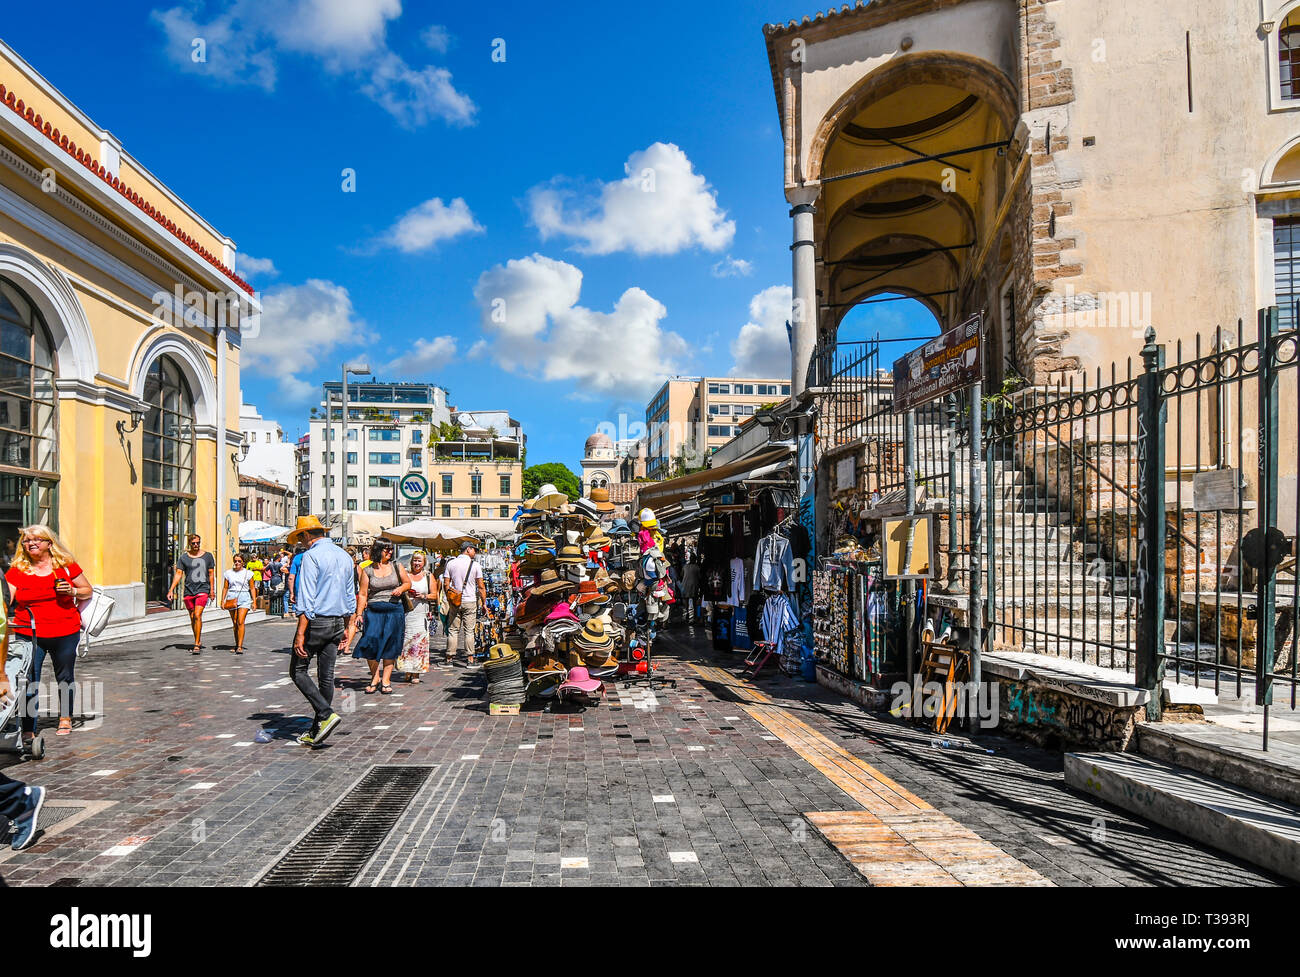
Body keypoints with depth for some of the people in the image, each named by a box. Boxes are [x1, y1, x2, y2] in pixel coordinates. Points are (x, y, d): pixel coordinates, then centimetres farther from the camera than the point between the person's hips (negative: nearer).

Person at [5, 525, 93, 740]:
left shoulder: (66, 566, 3)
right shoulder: (17, 571, 2)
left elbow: (88, 591, 10)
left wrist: (73, 591, -9)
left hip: (65, 633, 1)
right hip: (28, 635, 0)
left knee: (65, 677, 13)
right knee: (28, 682, -5)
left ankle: (65, 718, 31)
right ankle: (28, 729, 3)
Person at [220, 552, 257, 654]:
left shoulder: (248, 573, 4)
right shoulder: (228, 573, 10)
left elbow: (252, 588, 6)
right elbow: (225, 588, 12)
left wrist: (254, 601, 2)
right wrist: (223, 600, 4)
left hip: (244, 598, -3)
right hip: (232, 598, 3)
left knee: (240, 622, -13)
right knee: (234, 623, 6)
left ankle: (240, 647, -15)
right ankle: (237, 644, 20)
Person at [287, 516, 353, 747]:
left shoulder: (311, 556, -12)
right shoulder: (344, 556, 12)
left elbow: (306, 599, -18)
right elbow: (350, 597, 16)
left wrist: (300, 633, -18)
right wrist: (347, 627, 21)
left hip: (316, 621, -7)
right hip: (337, 622, 7)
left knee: (298, 670, 5)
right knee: (326, 676, 9)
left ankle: (326, 714, -8)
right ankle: (316, 732, 15)